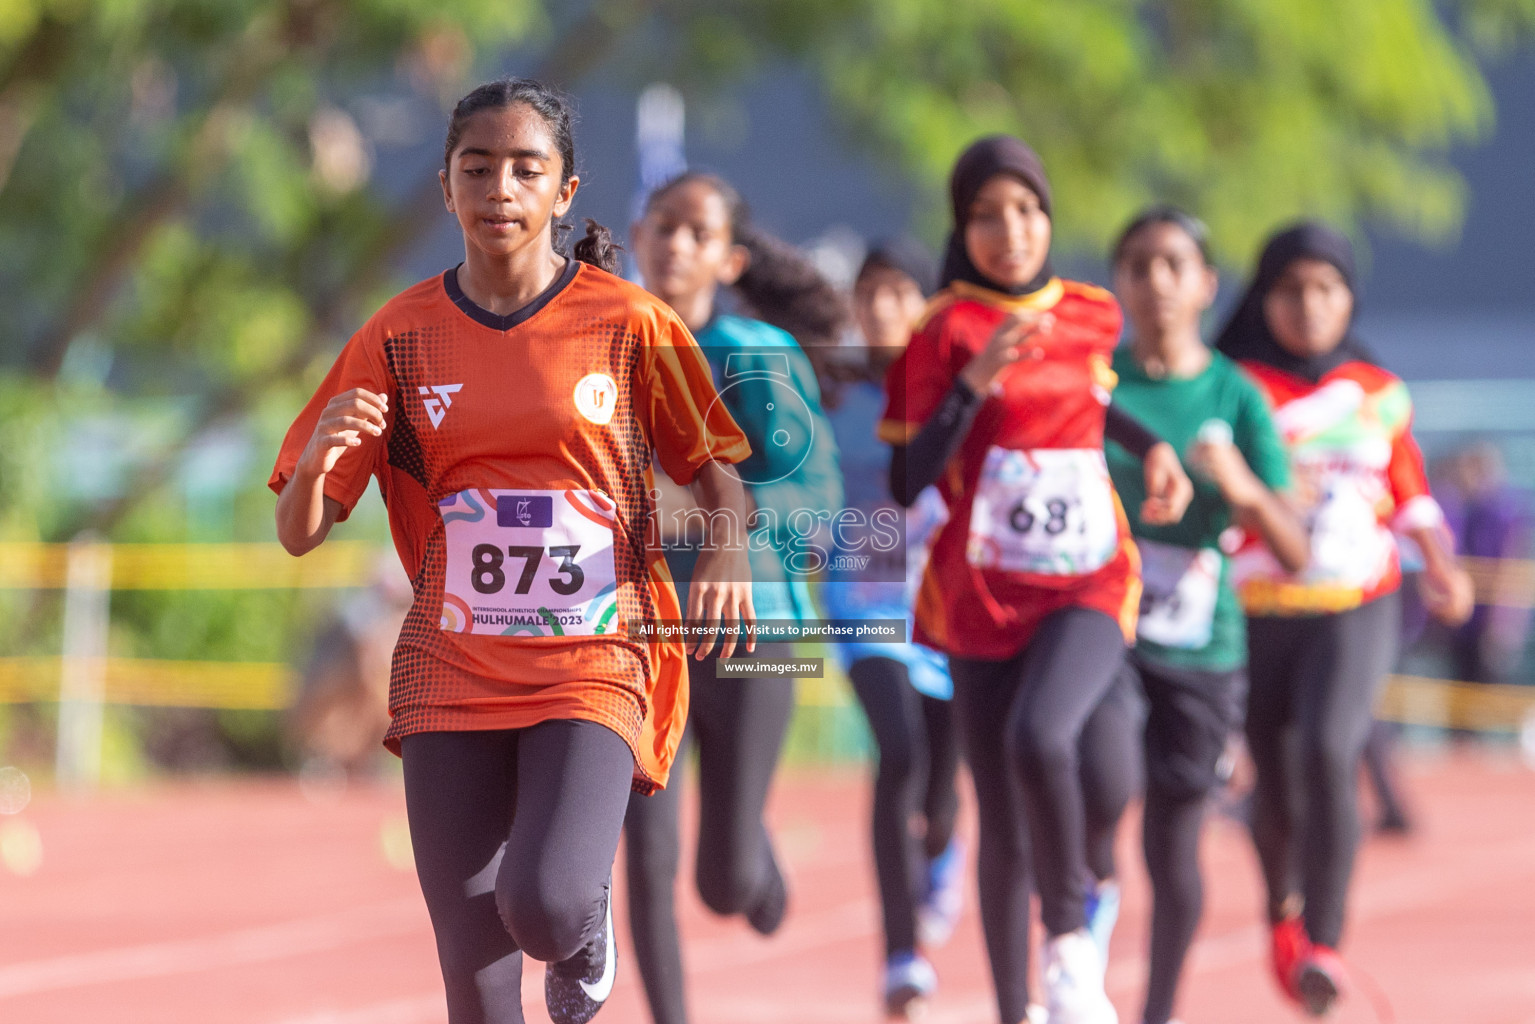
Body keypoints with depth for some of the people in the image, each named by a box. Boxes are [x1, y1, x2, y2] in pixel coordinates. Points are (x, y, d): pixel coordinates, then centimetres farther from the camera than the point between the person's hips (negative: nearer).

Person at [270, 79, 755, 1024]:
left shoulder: (630, 325, -1)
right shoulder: (401, 337, 3)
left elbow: (718, 472, 8)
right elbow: (300, 535, 3)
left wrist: (729, 554, -15)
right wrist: (319, 457, -20)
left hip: (593, 665, -2)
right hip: (451, 674, 2)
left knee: (544, 907, -24)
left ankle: (590, 927, 14)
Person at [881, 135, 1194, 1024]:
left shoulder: (1093, 316, 6)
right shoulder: (945, 329, -4)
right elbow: (909, 482, -11)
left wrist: (1153, 447, 12)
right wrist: (976, 380, -21)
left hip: (1090, 588, 0)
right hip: (983, 595, 0)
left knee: (1039, 739, -30)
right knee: (1003, 827, 4)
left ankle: (1072, 931, -8)